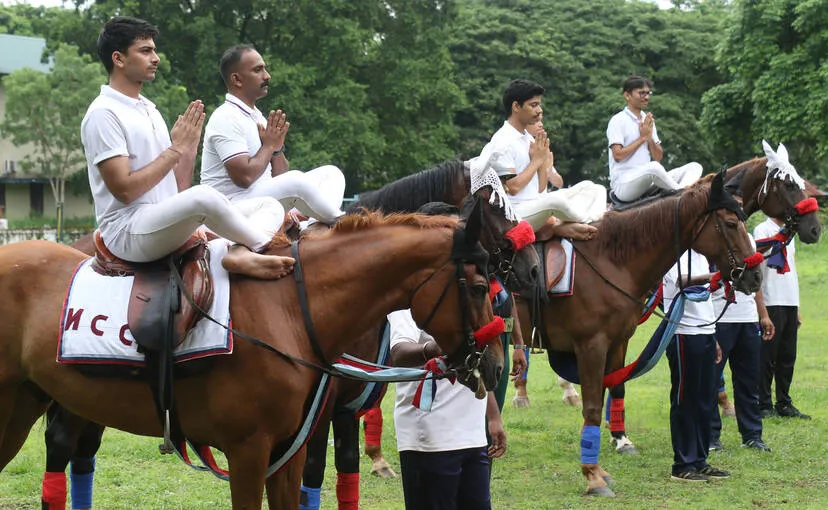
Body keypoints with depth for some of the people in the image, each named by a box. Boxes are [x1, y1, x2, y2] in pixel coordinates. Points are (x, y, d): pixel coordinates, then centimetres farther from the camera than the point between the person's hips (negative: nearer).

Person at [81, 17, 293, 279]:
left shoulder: (149, 110, 19)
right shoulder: (103, 113, -7)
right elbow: (124, 189, -17)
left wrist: (190, 146, 1)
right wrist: (175, 148, -10)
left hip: (171, 223, 9)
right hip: (127, 233, -9)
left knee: (270, 205, 0)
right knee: (204, 196, -38)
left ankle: (242, 254, -33)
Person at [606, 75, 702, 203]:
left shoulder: (648, 121, 18)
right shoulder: (618, 121, -2)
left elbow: (658, 158, 15)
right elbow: (618, 155, -13)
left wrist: (650, 137, -3)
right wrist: (642, 137, -6)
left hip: (648, 183, 8)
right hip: (623, 185, -8)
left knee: (695, 167, -8)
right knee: (654, 167, -40)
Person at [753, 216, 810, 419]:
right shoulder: (762, 230, -4)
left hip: (790, 303, 7)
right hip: (771, 302, -7)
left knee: (788, 356, 9)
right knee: (767, 356, -3)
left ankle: (784, 404, 15)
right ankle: (764, 406, 2)